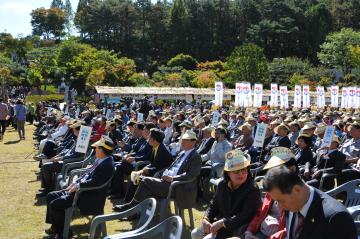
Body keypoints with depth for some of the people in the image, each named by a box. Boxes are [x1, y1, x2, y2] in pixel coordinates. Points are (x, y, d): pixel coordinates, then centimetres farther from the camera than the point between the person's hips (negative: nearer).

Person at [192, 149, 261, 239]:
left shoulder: (253, 190, -20)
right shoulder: (223, 185, 1)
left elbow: (245, 216, -26)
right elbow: (214, 205, 10)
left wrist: (222, 223, -29)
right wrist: (206, 219, -9)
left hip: (237, 229, -7)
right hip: (220, 223, 7)